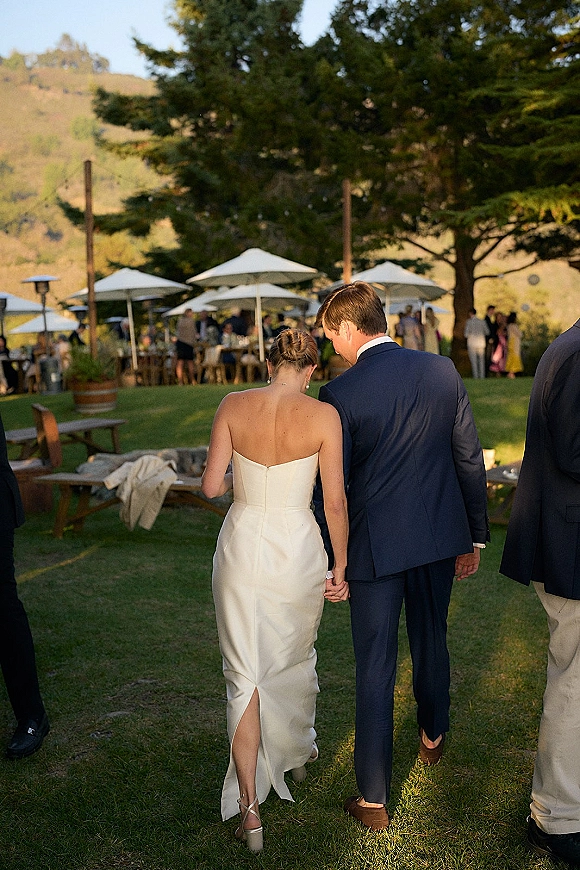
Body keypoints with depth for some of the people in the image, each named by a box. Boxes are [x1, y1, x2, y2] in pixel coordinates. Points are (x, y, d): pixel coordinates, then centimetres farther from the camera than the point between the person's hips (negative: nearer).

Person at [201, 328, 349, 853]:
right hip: (297, 549, 0)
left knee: (244, 676, 11)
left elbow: (211, 487, -6)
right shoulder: (323, 416, -12)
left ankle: (249, 809, 12)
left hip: (242, 548, 1)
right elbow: (335, 502, -9)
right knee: (296, 657, 26)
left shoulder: (233, 405, -7)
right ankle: (298, 753, 50)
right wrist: (341, 566, 3)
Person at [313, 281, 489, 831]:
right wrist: (476, 536, 10)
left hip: (374, 545, -4)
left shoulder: (339, 395, -15)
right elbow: (470, 460, 1)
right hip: (439, 537, 4)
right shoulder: (442, 371, -3)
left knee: (375, 667, 6)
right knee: (431, 640, 25)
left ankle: (374, 800, 17)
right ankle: (432, 736, 50)